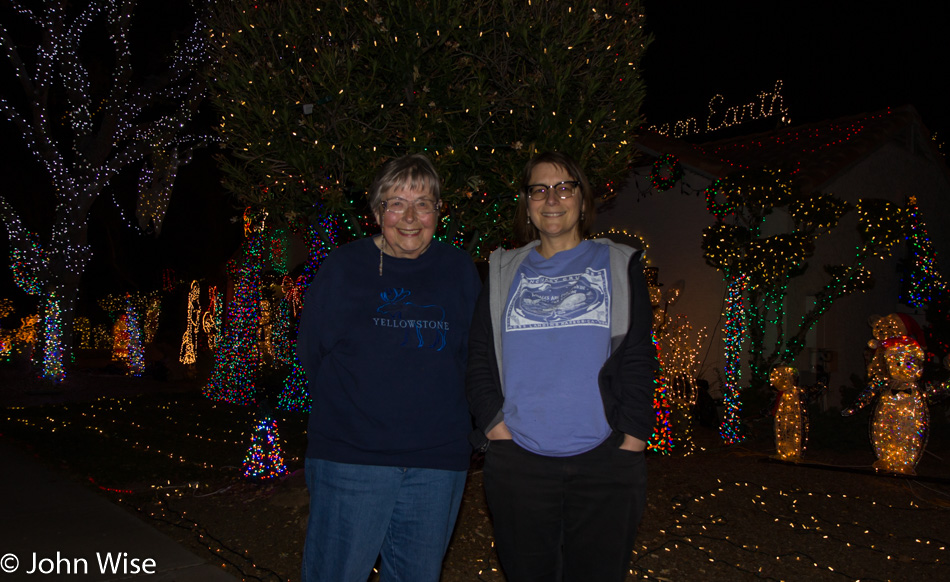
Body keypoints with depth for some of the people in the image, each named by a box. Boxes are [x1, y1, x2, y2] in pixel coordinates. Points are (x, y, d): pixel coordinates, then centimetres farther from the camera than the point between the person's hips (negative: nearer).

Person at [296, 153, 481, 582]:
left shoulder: (459, 270, 6)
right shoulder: (342, 267, 0)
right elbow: (311, 353, 5)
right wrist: (350, 408, 4)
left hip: (438, 462, 3)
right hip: (350, 456, -2)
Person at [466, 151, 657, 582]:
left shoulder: (619, 265, 10)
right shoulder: (504, 272, 13)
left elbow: (639, 359, 4)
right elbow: (479, 358, 10)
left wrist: (632, 439, -5)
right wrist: (495, 425, -3)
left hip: (606, 462, -1)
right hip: (517, 461, 1)